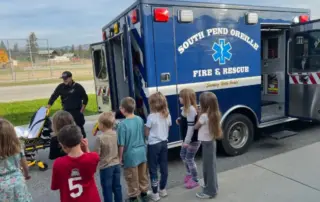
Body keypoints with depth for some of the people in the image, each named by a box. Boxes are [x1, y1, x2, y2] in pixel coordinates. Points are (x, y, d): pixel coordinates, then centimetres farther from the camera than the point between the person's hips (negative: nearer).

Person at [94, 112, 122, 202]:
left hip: (106, 167, -6)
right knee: (117, 186, 19)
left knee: (107, 189, 10)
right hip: (116, 164, 6)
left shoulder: (100, 138, -21)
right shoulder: (115, 134, -5)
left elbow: (96, 154, -16)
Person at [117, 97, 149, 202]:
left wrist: (120, 157, -3)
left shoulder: (122, 124, -21)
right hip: (142, 152, 6)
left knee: (132, 178, 14)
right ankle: (144, 193, 39)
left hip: (131, 154, -5)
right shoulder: (140, 119, -4)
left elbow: (122, 144, -16)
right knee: (143, 175, 22)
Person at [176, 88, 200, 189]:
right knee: (183, 155, 22)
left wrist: (187, 141, -23)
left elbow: (191, 127, -26)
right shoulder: (185, 108, 5)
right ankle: (189, 173, 43)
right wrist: (180, 121, -1)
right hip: (187, 139, 10)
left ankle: (195, 180, 20)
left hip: (193, 140, -10)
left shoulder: (191, 110, -25)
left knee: (189, 159, 2)